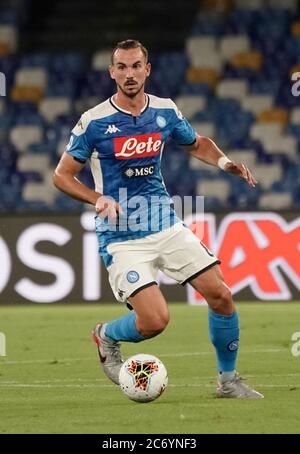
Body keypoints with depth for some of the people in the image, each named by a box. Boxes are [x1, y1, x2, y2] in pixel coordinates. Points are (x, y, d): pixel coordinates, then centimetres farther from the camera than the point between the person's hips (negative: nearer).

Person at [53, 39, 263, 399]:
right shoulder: (94, 122, -10)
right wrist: (98, 199, -20)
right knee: (155, 321, -18)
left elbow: (196, 144, 22)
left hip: (167, 227, 5)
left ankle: (228, 380, 16)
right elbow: (61, 175, -4)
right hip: (121, 238, -5)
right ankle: (106, 336, 16)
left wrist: (223, 161, 1)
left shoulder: (166, 111, 3)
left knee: (221, 296, -3)